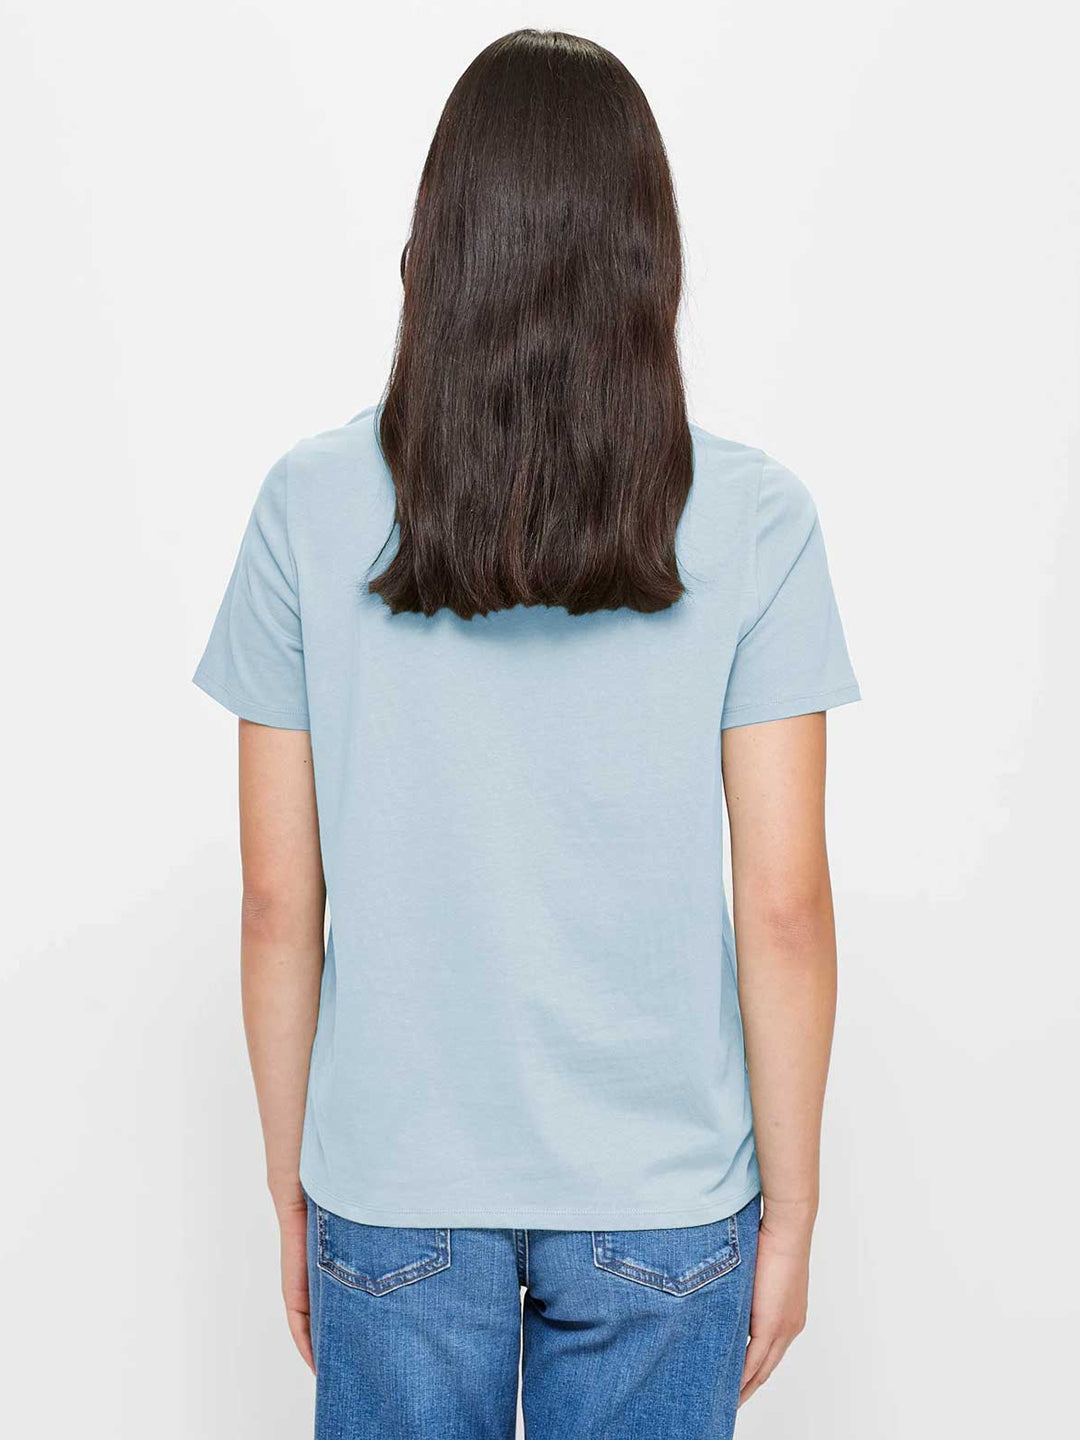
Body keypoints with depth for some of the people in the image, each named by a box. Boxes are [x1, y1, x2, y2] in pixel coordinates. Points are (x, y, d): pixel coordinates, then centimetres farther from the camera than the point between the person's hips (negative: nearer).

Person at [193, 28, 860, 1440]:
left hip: (391, 1189, 1)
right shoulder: (753, 520, -11)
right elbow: (783, 905, -10)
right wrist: (790, 1215, 3)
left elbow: (279, 902, -5)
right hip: (664, 1194, 0)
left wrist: (293, 1192, 7)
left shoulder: (311, 506, -9)